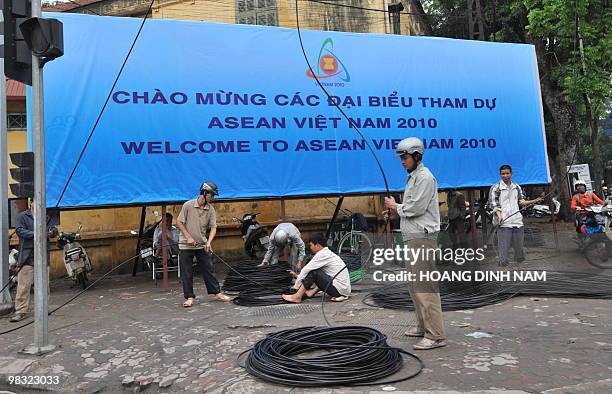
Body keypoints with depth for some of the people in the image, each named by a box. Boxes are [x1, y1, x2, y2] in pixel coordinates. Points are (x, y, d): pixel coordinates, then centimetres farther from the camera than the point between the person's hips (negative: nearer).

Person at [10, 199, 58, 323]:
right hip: (27, 256, -4)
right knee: (23, 284, -6)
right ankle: (21, 311, 1)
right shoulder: (21, 217, 3)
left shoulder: (45, 216, 14)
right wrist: (35, 234, -25)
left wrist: (51, 232, -13)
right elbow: (20, 230, -10)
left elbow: (54, 229, 11)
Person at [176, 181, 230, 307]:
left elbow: (213, 227, -4)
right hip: (186, 245, -3)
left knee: (208, 269, 7)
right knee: (186, 272, 3)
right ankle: (189, 297, 14)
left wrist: (209, 242, -19)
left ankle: (217, 293, 17)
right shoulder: (188, 205, -10)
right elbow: (179, 222, -6)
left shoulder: (210, 209, -1)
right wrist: (188, 237, -14)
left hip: (202, 245, 3)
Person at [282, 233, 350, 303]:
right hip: (345, 289, 9)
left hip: (339, 289, -9)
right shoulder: (329, 253, 16)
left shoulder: (322, 254, -11)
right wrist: (298, 276, 23)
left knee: (314, 272, -9)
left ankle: (297, 296, -4)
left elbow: (306, 269, -8)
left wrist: (296, 286, 2)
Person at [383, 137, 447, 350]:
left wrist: (395, 206, -3)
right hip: (413, 237, 11)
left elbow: (416, 208, -18)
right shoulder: (414, 177, 21)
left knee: (424, 285, -12)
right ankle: (423, 326, 25)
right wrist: (395, 211, 7)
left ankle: (436, 335, -9)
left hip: (422, 237, -11)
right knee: (414, 284, 15)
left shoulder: (425, 177, -10)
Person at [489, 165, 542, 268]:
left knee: (519, 248, 14)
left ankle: (519, 269, 27)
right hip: (504, 223, -5)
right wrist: (499, 215, -23)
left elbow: (521, 202, 18)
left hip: (518, 222, 5)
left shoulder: (517, 187, 14)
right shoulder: (496, 188, -3)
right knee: (503, 249, -4)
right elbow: (493, 203, -8)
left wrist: (534, 201, 3)